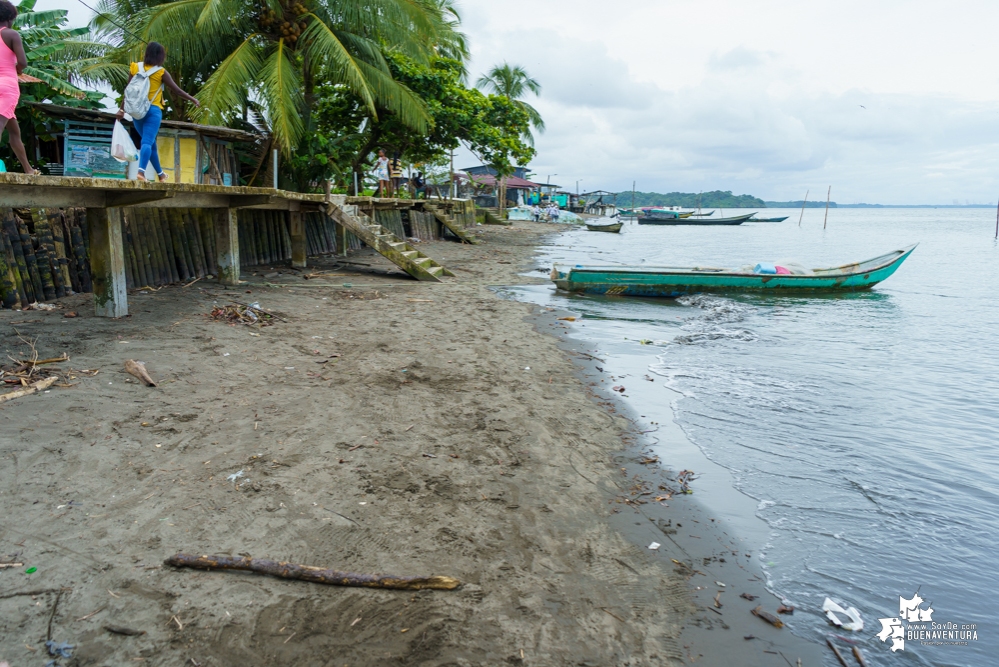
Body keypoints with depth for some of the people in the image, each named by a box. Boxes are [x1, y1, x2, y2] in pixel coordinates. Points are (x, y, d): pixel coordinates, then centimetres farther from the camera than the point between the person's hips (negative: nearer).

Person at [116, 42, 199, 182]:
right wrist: (192, 99, 12)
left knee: (151, 142, 16)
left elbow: (128, 90, 5)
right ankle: (141, 170, -31)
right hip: (153, 110, -5)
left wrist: (122, 108, 7)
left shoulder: (135, 68, 6)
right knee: (147, 142, -12)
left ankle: (160, 173, 26)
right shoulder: (161, 72, -4)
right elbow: (176, 91, -1)